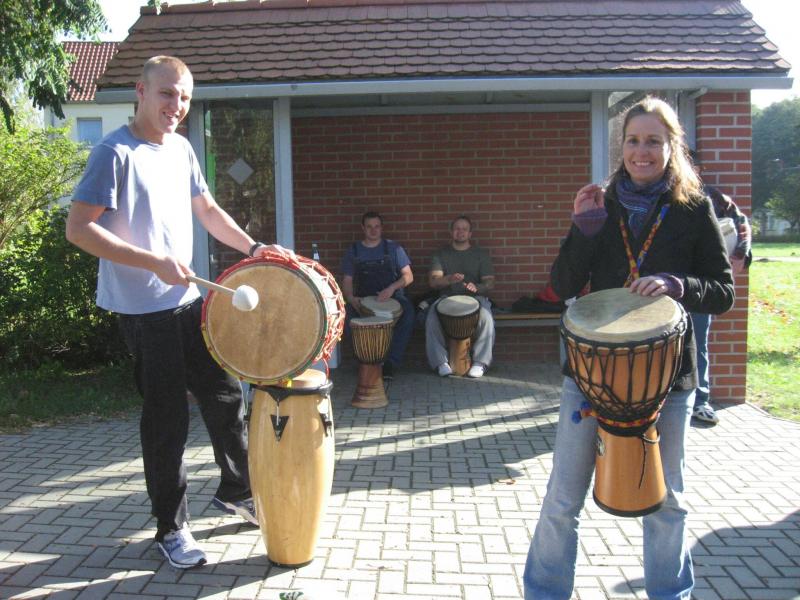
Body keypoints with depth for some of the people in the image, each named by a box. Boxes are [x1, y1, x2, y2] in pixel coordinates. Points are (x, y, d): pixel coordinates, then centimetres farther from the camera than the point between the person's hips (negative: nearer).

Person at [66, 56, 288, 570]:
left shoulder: (181, 149, 10)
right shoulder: (116, 153, -13)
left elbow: (207, 209, 20)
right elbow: (79, 228, -17)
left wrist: (253, 247, 7)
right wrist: (155, 262, -24)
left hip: (189, 301, 7)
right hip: (145, 311, -7)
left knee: (226, 395, 14)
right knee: (168, 418, 1)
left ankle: (237, 491, 35)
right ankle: (172, 528, 19)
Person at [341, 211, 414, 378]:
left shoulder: (393, 248, 5)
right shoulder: (353, 251, 9)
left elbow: (408, 276, 0)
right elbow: (347, 280, 8)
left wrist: (391, 288, -20)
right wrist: (351, 298, -15)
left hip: (392, 296, -1)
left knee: (408, 311, -33)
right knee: (348, 315, -31)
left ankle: (392, 361, -24)